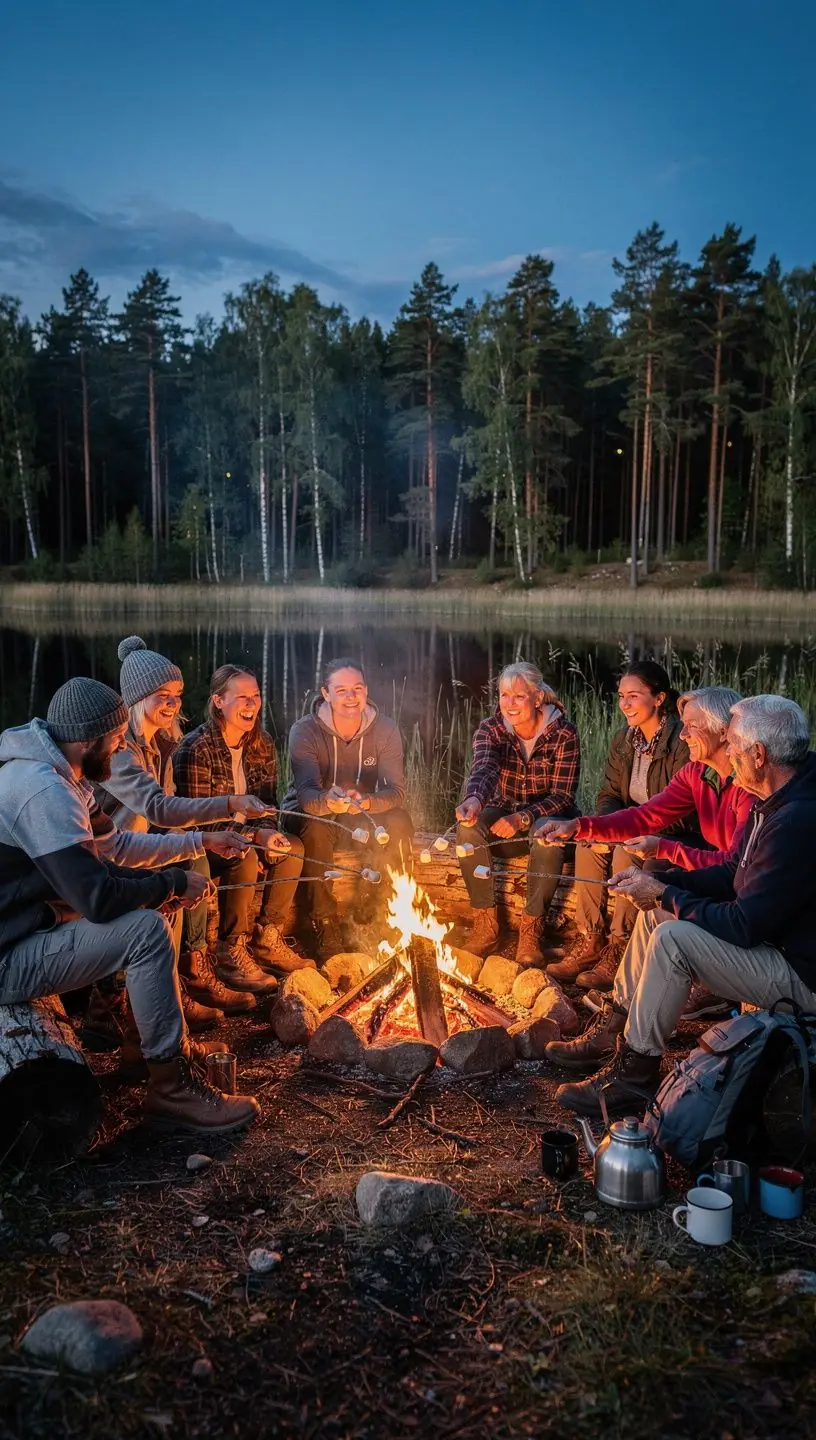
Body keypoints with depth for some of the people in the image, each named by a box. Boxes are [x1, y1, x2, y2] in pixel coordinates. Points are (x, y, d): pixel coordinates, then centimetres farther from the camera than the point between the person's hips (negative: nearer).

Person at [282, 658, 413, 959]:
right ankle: (322, 922, -20)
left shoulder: (385, 729, -10)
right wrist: (328, 801, -56)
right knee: (315, 829, -37)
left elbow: (396, 791, -20)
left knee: (399, 822, -28)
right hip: (311, 813, -2)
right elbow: (306, 794, -30)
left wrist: (367, 801, -44)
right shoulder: (304, 731, -18)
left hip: (363, 817, 2)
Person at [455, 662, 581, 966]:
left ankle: (532, 929, -24)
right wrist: (474, 799, -53)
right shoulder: (491, 730, -8)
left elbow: (563, 796, -16)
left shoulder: (563, 733, -14)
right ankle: (486, 921, -17)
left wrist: (524, 818, -33)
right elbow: (483, 769, -29)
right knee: (468, 827, -28)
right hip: (503, 814, 3)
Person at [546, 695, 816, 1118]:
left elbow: (745, 926, -28)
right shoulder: (773, 802, 2)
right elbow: (732, 875, 11)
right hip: (769, 936, 10)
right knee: (655, 913, 10)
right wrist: (659, 882, -1)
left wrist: (665, 894, -15)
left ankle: (633, 1072, -7)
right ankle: (609, 1034, 18)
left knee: (673, 937, -24)